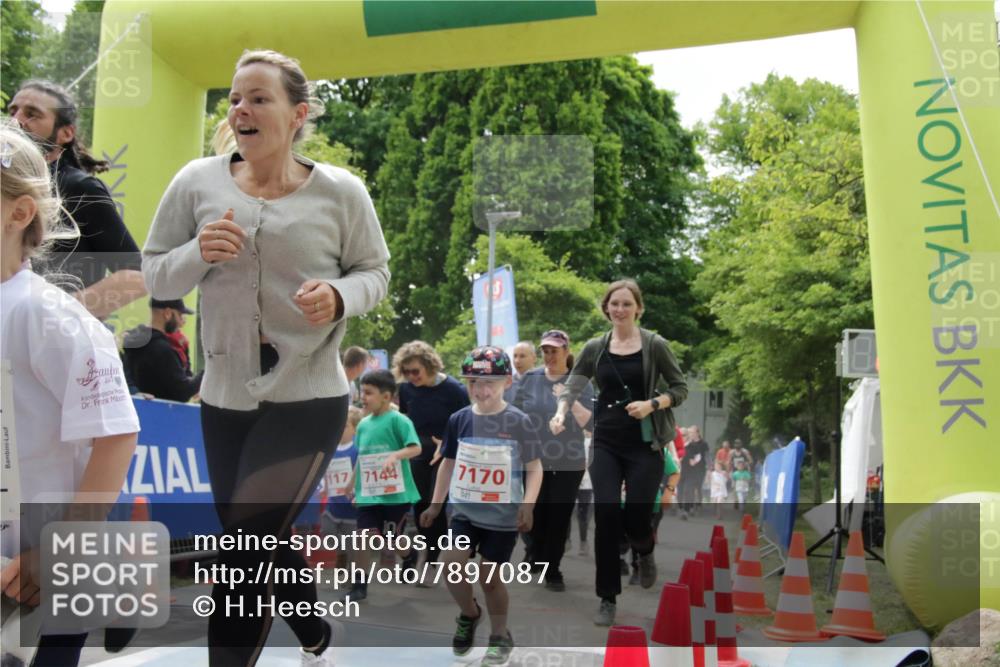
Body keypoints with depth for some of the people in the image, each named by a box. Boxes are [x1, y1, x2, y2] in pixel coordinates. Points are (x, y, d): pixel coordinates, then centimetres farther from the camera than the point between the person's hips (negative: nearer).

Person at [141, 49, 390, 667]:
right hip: (224, 397, 4)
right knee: (260, 543, 18)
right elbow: (155, 276, 3)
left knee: (245, 549, -11)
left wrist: (339, 296, -20)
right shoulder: (197, 182, -2)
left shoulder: (341, 191, -7)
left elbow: (375, 273, 2)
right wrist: (198, 254, -18)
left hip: (310, 399, -4)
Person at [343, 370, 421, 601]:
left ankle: (410, 555, 39)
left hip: (396, 493, -5)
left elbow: (416, 448, -18)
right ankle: (359, 583, 9)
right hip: (368, 493, 5)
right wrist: (352, 483, 22)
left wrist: (395, 455, -34)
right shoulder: (363, 424, 8)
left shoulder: (397, 420, -12)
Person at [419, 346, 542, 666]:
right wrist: (435, 504, 13)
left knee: (490, 576, 3)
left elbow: (534, 468, -5)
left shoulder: (518, 422, -10)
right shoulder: (458, 420, 0)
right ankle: (469, 614, 22)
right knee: (452, 565, -10)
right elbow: (449, 463, 12)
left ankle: (500, 637, 27)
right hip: (465, 510, 3)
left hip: (503, 516, -3)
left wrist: (528, 504, -18)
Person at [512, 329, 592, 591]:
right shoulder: (530, 378, 4)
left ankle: (552, 570, 11)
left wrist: (570, 400, -19)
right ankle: (537, 562, 25)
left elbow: (587, 421, -6)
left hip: (569, 461, -1)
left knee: (560, 518, 1)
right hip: (534, 459, 1)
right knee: (537, 515, 6)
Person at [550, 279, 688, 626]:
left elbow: (680, 388, 1)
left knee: (635, 517, -5)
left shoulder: (655, 345, -3)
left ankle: (645, 553, 35)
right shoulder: (595, 347, 5)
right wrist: (561, 412, -19)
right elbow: (573, 385, 1)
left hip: (644, 444, -2)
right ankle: (607, 599, 8)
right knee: (606, 515, -7)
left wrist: (652, 404, -17)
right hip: (606, 443, 2)